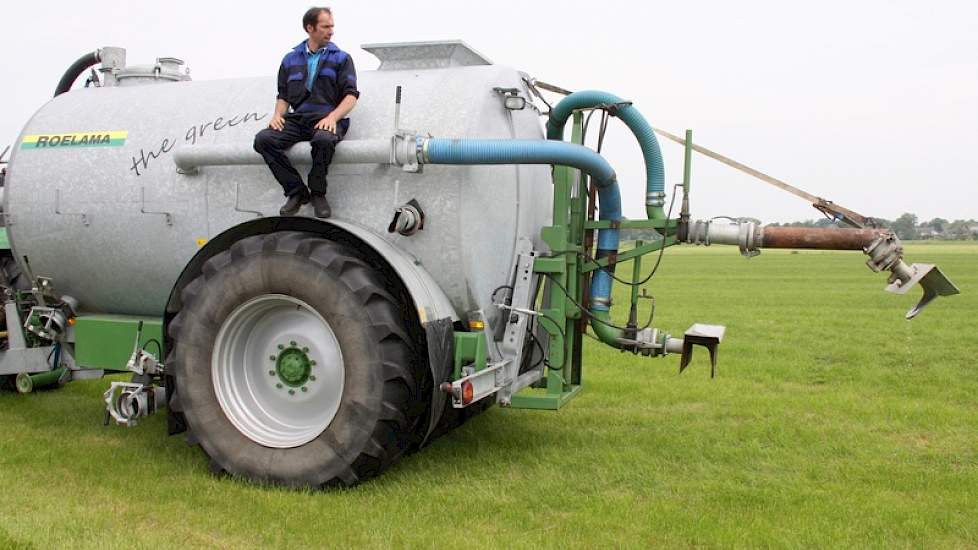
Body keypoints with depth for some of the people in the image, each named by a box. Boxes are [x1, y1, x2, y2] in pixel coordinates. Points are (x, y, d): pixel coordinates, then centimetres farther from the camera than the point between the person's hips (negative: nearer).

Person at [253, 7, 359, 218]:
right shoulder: (291, 59, 19)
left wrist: (333, 117, -17)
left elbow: (351, 95, 0)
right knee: (263, 139, -23)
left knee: (324, 139, -39)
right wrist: (278, 114, -2)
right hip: (297, 120, 3)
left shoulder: (341, 58, 10)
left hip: (326, 120, -3)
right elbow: (283, 96, 21)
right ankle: (296, 192, -14)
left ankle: (317, 193, -15)